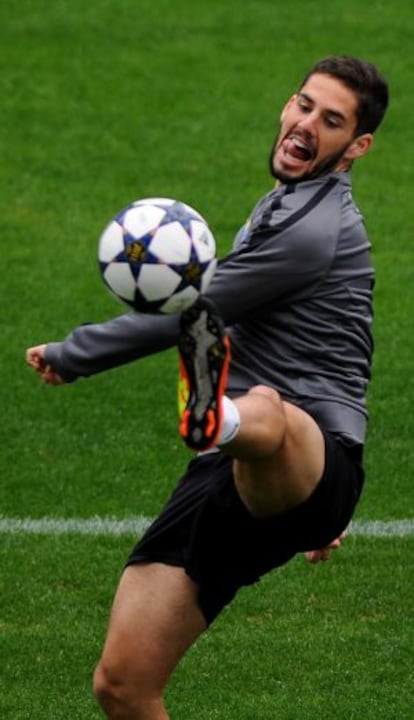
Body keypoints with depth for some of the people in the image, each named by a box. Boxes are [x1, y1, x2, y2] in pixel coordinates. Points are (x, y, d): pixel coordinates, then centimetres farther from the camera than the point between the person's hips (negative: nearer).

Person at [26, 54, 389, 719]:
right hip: (226, 474, 9)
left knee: (264, 414, -48)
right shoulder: (284, 206, 25)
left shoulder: (313, 227, -8)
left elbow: (180, 315, -4)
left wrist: (68, 356, 12)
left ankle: (223, 417, -84)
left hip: (312, 465, -9)